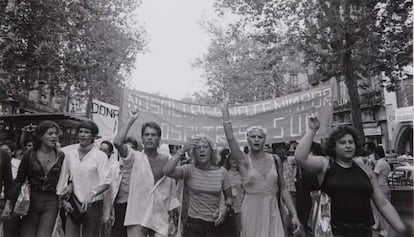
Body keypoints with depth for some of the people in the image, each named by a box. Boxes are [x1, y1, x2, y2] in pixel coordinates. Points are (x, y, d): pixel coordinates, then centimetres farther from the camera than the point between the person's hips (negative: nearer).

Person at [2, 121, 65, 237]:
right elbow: (18, 181, 2)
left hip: (51, 203, 0)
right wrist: (9, 203, -3)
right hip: (31, 201, 0)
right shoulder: (29, 156, -2)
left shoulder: (61, 156, 1)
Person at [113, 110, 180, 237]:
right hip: (137, 218, -2)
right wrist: (131, 120, -13)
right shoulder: (135, 158, -3)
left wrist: (171, 219, 8)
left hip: (161, 220, 2)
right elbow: (117, 142, -21)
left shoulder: (167, 160, 2)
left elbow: (172, 193, 7)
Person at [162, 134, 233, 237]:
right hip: (192, 225, -1)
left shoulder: (221, 172, -2)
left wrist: (225, 207, -13)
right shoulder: (189, 170, -7)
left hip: (214, 225, 2)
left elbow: (229, 197, 8)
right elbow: (167, 171, -24)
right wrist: (182, 151, -25)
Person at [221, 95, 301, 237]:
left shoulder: (275, 160, 4)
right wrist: (225, 109, -14)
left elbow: (283, 188, 7)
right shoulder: (243, 161, -3)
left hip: (273, 212, 2)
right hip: (252, 212, -2)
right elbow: (230, 137, -15)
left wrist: (294, 214, 2)